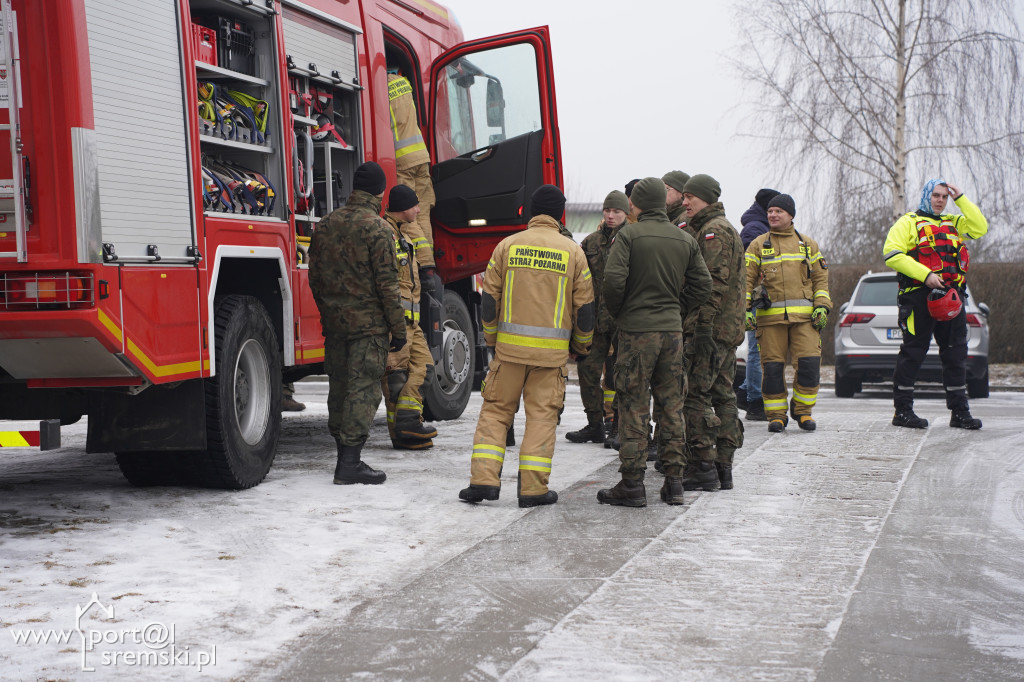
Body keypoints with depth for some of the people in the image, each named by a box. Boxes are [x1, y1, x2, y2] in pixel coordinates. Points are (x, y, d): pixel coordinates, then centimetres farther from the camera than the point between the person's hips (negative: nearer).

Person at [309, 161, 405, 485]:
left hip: (333, 321, 7)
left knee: (339, 386, 14)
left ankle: (345, 456, 22)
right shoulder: (377, 228, -12)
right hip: (368, 323, -7)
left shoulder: (325, 225, 9)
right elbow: (387, 283, -14)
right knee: (363, 388, -4)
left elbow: (315, 277, 14)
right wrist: (398, 328, -8)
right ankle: (350, 462, -7)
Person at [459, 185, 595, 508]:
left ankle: (484, 479, 2)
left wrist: (491, 338, 18)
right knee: (542, 414, 5)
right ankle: (533, 488, 4)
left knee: (495, 409, 9)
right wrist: (582, 345, 18)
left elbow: (489, 297, 4)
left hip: (510, 346, 1)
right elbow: (584, 306, 3)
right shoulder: (573, 252, 1)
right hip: (552, 350, -1)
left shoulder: (507, 246, 2)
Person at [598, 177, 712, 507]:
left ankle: (632, 484, 1)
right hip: (672, 330, 5)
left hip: (637, 331, -5)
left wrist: (617, 312, 0)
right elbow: (702, 285, 8)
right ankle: (674, 482, 12)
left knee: (633, 408, 0)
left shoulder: (629, 234, -7)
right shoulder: (685, 239, 8)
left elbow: (613, 279, -17)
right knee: (672, 406, 11)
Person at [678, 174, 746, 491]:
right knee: (723, 396, 10)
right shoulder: (723, 229, 22)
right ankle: (723, 467, 13)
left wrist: (703, 326, -23)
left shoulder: (714, 230, -11)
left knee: (695, 394, -9)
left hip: (710, 327, -10)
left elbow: (715, 282, -20)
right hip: (728, 330, 10)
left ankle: (704, 467, -9)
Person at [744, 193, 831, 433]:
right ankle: (776, 414, 9)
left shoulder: (808, 244, 16)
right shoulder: (758, 245, 11)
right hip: (770, 317, -1)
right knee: (772, 366, -2)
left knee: (809, 363, -8)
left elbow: (821, 278, 16)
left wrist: (822, 306, 3)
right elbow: (747, 279, 7)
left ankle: (802, 410, 9)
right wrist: (745, 309, -4)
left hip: (804, 315, 1)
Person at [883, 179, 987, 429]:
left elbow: (980, 227, 11)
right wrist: (925, 274, -17)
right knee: (913, 352, -2)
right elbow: (892, 254, -8)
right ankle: (902, 411, 3)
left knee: (956, 353, 5)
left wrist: (961, 199, 9)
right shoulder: (908, 222, 4)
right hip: (919, 296, -6)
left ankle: (959, 411, 9)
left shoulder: (953, 223, 23)